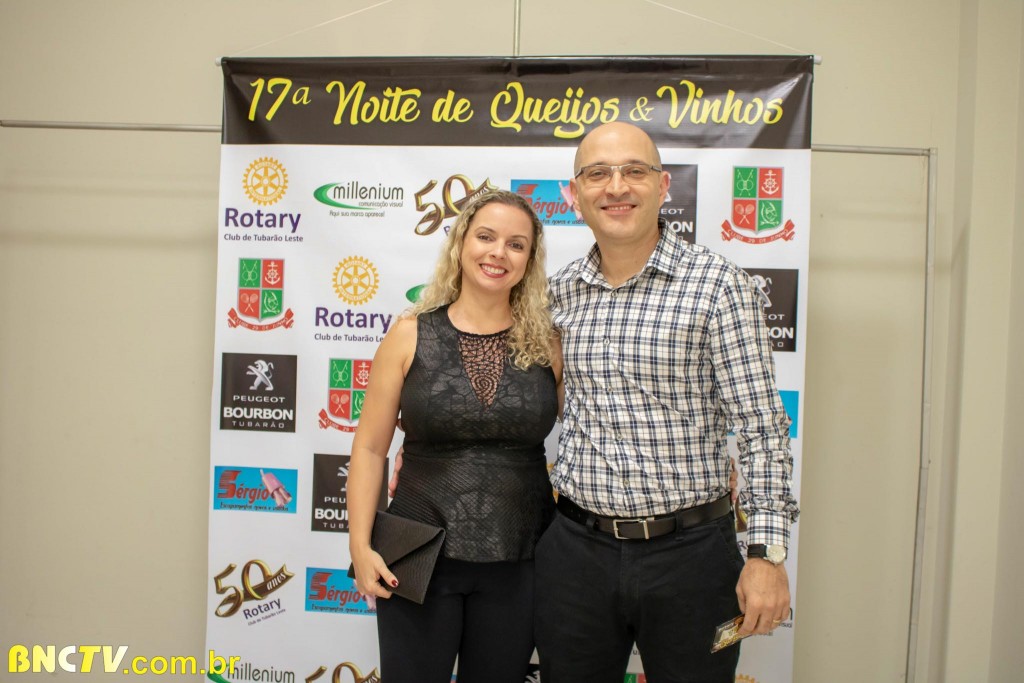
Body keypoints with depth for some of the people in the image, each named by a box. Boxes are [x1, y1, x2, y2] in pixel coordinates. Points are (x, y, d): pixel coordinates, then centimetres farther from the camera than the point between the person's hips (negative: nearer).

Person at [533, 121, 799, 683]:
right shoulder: (560, 291, 3)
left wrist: (767, 552, -12)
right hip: (575, 549, 4)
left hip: (690, 552, -3)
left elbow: (760, 425, -9)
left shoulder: (717, 284, -8)